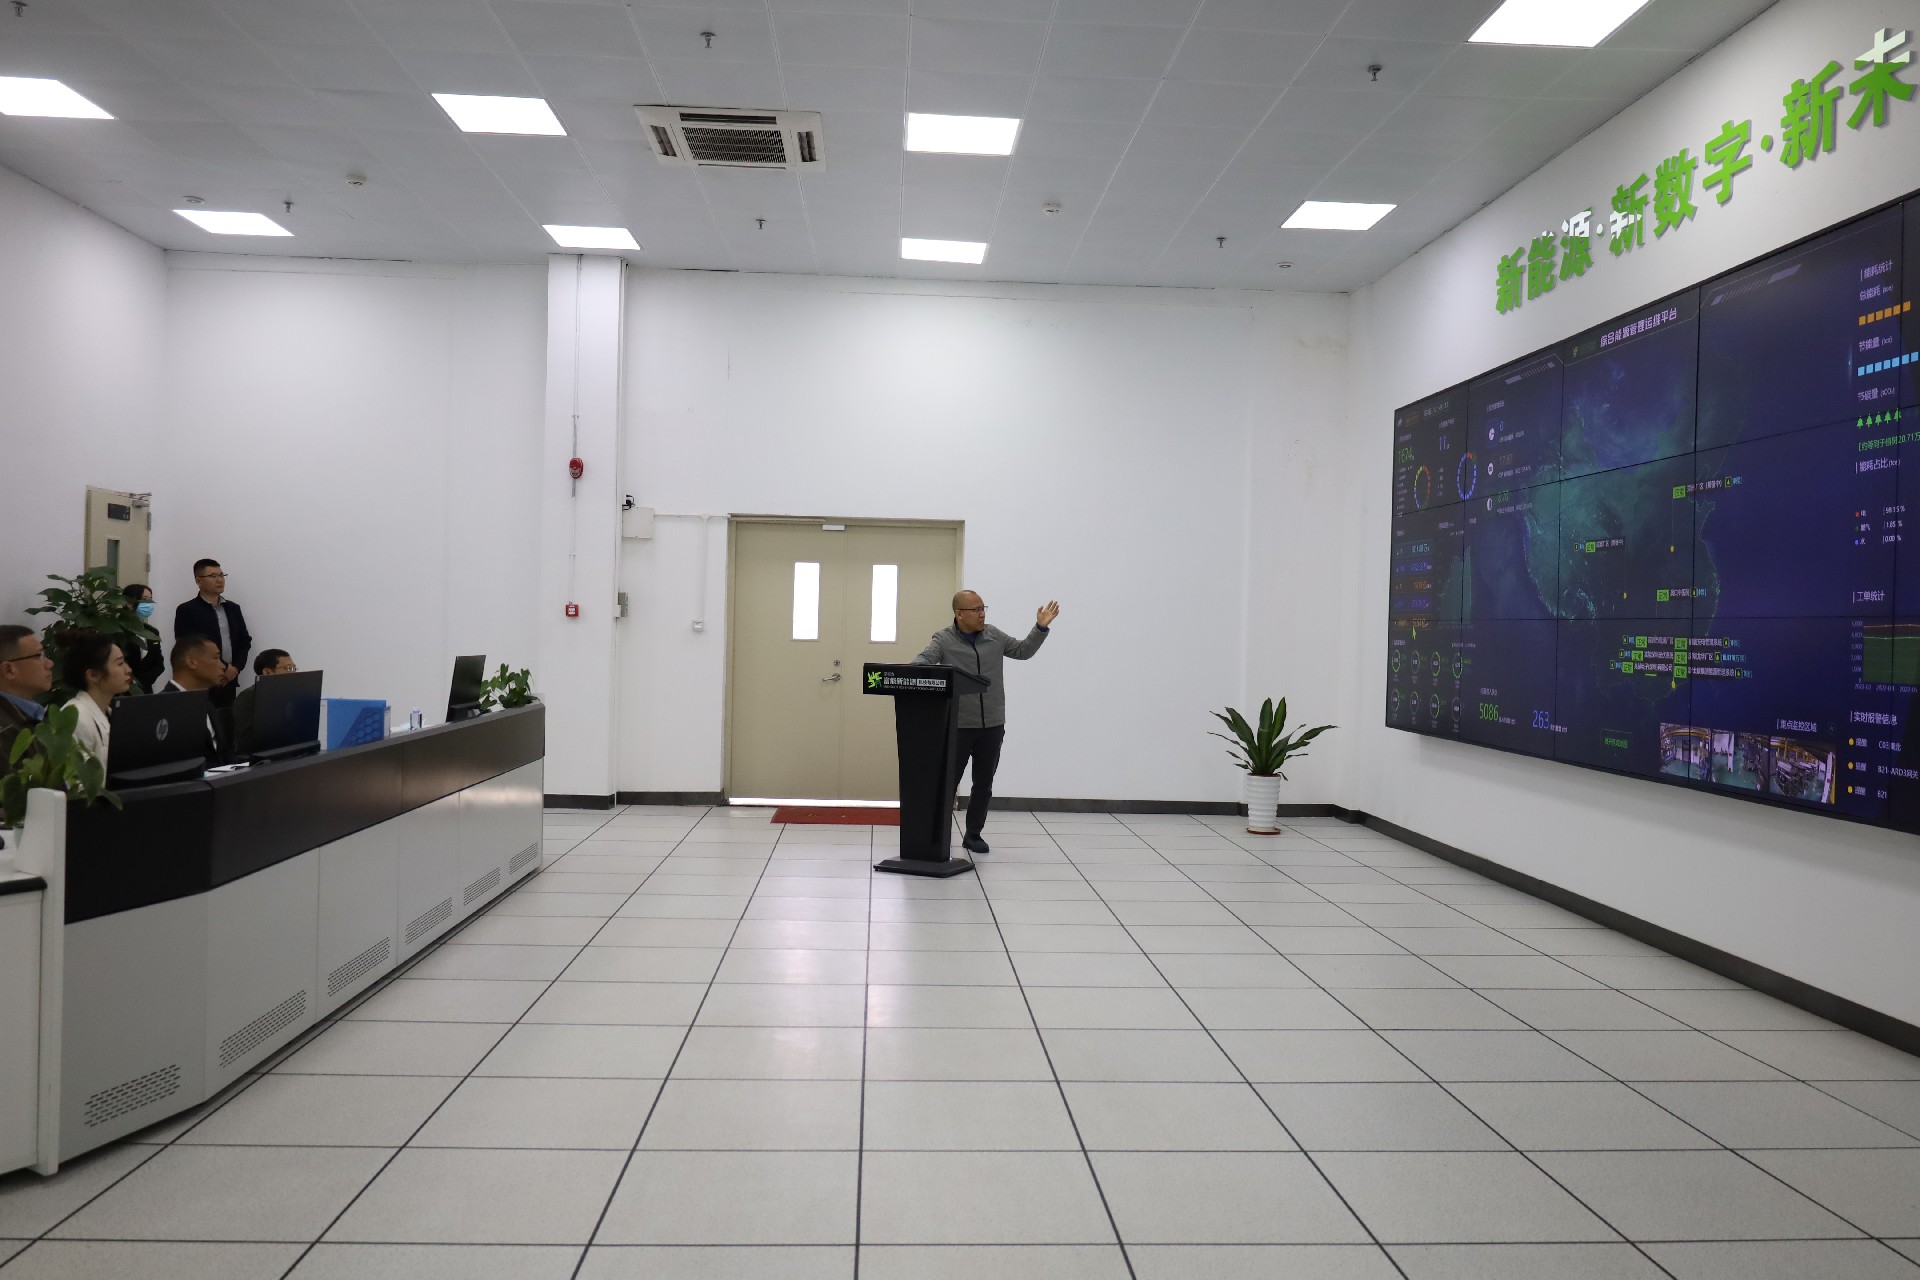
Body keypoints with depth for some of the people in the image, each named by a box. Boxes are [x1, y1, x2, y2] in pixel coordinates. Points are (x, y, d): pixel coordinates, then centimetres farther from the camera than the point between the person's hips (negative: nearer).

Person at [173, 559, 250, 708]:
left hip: (229, 682, 5)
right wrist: (224, 668, -11)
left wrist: (235, 669, -4)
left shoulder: (233, 608, 15)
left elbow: (245, 641, 13)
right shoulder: (186, 610, -1)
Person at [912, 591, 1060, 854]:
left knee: (984, 784, 11)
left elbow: (1023, 650, 17)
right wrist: (914, 670, -42)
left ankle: (973, 835, 23)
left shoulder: (994, 636, 7)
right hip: (958, 726, -4)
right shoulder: (943, 639, -5)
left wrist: (1041, 627, 5)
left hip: (992, 726, 4)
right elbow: (923, 660, -19)